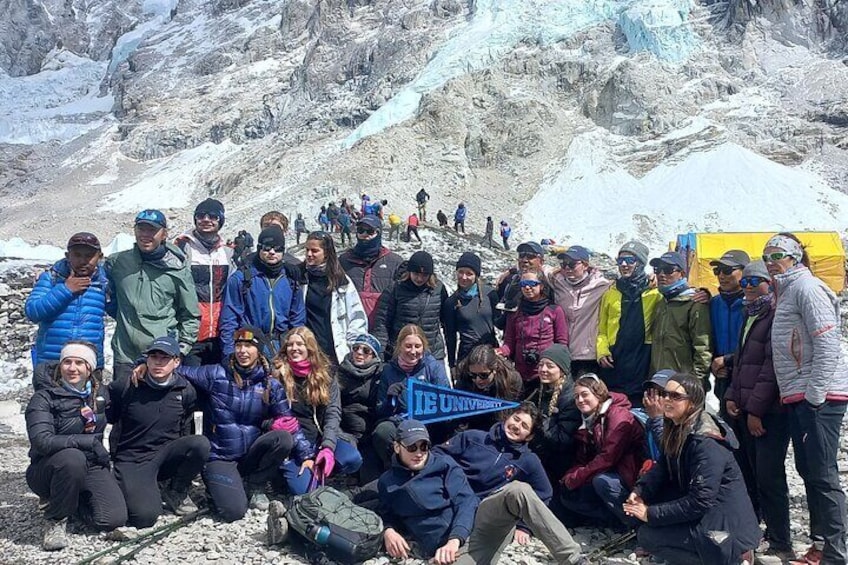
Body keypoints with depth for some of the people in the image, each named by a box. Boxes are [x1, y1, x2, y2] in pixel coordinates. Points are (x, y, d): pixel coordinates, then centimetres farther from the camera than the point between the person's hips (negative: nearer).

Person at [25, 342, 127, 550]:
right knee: (72, 457, -39)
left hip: (91, 467, 4)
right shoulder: (44, 399, -10)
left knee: (115, 519, -20)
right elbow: (42, 441, -24)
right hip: (48, 469, -4)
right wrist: (90, 441, -24)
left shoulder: (101, 394, 5)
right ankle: (55, 520, -13)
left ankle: (72, 500, 14)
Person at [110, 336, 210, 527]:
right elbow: (106, 418, 2)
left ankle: (176, 492, 0)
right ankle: (132, 490, 11)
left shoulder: (185, 391, -2)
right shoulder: (127, 387, -10)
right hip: (132, 460, -3)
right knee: (144, 517, -27)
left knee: (201, 443, -28)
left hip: (165, 457, 3)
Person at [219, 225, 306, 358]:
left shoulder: (291, 280, 10)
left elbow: (298, 319, 14)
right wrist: (229, 355, -8)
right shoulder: (240, 279, 0)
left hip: (283, 350, 3)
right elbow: (229, 319, -2)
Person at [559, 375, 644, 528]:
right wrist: (569, 478, -12)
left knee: (602, 481, -35)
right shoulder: (588, 421, 12)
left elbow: (608, 458, -24)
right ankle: (616, 520, -9)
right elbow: (581, 460, 10)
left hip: (630, 477, -9)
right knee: (568, 497, -2)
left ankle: (634, 523, -18)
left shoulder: (618, 415, -16)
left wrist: (576, 478, -19)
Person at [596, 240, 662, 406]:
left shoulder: (655, 293, 2)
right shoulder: (610, 293, 11)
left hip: (643, 361, -3)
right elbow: (602, 328, 11)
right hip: (613, 361, 3)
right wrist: (602, 351, -1)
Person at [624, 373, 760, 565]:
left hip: (724, 522, -9)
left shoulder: (706, 443, -26)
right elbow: (663, 467, 5)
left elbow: (699, 502, -27)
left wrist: (652, 514, -22)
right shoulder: (677, 428, 2)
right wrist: (640, 491, -13)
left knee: (648, 536, -11)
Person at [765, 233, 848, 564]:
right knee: (808, 471, 14)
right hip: (797, 397, 10)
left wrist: (815, 394, -18)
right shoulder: (784, 292, 20)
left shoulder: (807, 288, -9)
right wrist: (794, 396, 17)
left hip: (818, 397, -10)